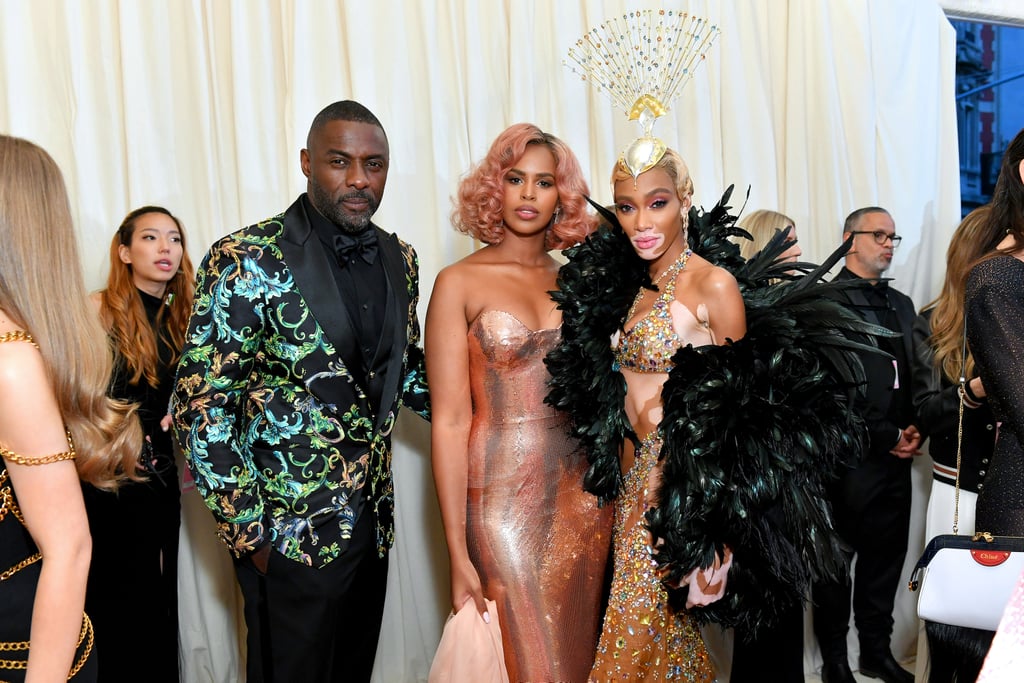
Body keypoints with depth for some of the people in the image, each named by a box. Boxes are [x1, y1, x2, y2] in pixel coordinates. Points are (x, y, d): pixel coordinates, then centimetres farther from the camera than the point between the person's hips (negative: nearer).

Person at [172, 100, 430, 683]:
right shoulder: (245, 262, -15)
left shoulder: (398, 259, 3)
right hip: (288, 534, -6)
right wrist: (251, 532, -14)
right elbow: (201, 408, -14)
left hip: (372, 521, 6)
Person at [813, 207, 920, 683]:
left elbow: (913, 376, 16)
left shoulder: (901, 304, 18)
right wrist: (885, 437, -10)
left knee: (887, 556, 13)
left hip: (895, 456, 7)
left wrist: (912, 430, 0)